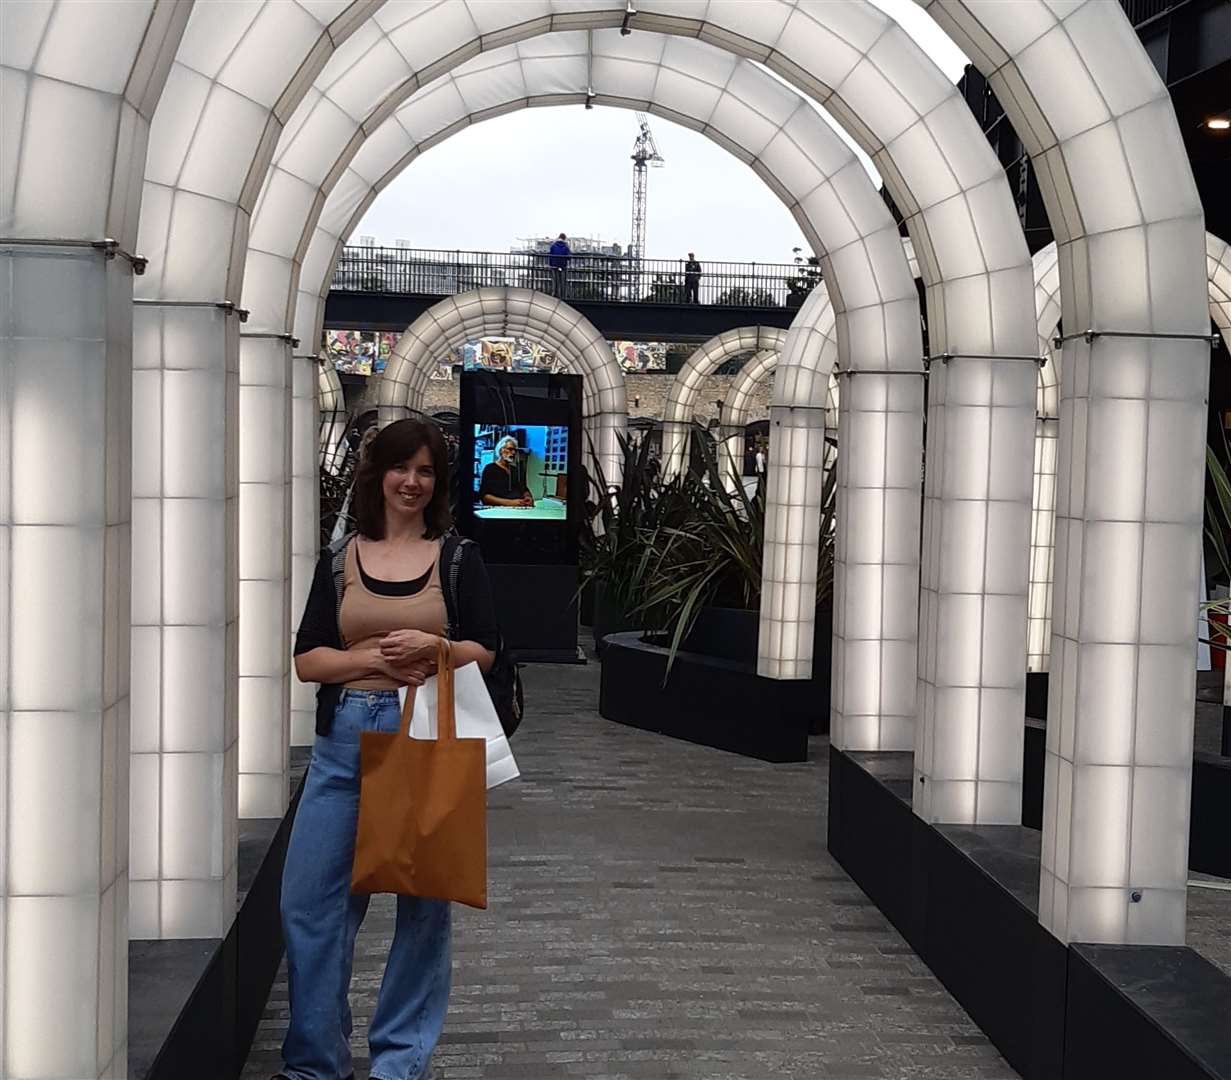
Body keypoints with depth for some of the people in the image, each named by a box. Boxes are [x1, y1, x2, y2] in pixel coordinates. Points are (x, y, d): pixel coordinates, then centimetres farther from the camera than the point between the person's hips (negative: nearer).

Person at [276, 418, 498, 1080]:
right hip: (345, 737, 2)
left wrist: (430, 646, -16)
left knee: (423, 900, 5)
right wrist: (374, 658, -12)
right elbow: (307, 659, 3)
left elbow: (484, 651, 2)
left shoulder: (459, 558, 4)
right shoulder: (340, 559, 7)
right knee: (310, 899, 1)